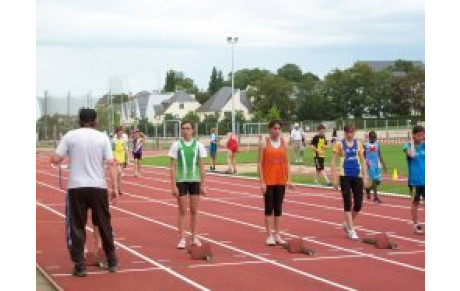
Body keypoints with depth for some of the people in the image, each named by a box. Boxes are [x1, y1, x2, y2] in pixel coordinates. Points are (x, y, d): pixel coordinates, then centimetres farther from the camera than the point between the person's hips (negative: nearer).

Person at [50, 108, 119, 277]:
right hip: (98, 187, 1)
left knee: (76, 227, 5)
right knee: (104, 226, 14)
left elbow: (55, 159, -3)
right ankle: (112, 262, 24)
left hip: (76, 188, -1)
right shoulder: (103, 137, 3)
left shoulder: (70, 136, 0)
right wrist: (115, 188, 1)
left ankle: (79, 266, 2)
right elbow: (111, 163, -3)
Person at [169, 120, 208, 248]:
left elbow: (201, 166, 4)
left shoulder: (198, 145, 2)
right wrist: (173, 186, -8)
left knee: (194, 210, 7)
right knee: (182, 210, 1)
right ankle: (182, 239, 6)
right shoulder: (176, 145, -3)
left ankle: (194, 237, 18)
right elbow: (173, 167, -2)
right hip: (181, 180, -2)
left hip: (195, 180, 2)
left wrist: (203, 185, 1)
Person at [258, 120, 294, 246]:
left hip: (281, 181, 3)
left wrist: (289, 179, 2)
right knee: (269, 208, -1)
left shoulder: (283, 142, 6)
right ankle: (269, 235, 3)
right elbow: (260, 163, -6)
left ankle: (277, 234, 12)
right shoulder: (264, 142, -4)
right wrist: (262, 181, -12)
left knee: (278, 207, 7)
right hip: (268, 181, -3)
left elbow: (286, 162, 9)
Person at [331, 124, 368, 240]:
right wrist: (334, 178, -6)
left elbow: (362, 161, 13)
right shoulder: (340, 144, -1)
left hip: (357, 176, 3)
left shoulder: (358, 144, 8)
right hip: (345, 176, -3)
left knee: (358, 203, 1)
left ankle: (348, 223, 25)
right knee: (348, 203, -3)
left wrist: (365, 176, 6)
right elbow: (334, 161, 0)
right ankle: (351, 230, 4)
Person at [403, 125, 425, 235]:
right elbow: (411, 154, -24)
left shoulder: (424, 145, 3)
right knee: (415, 202, 7)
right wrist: (412, 142, -15)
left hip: (425, 180, 3)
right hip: (415, 180, -3)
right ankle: (416, 225, 16)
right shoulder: (408, 146, -6)